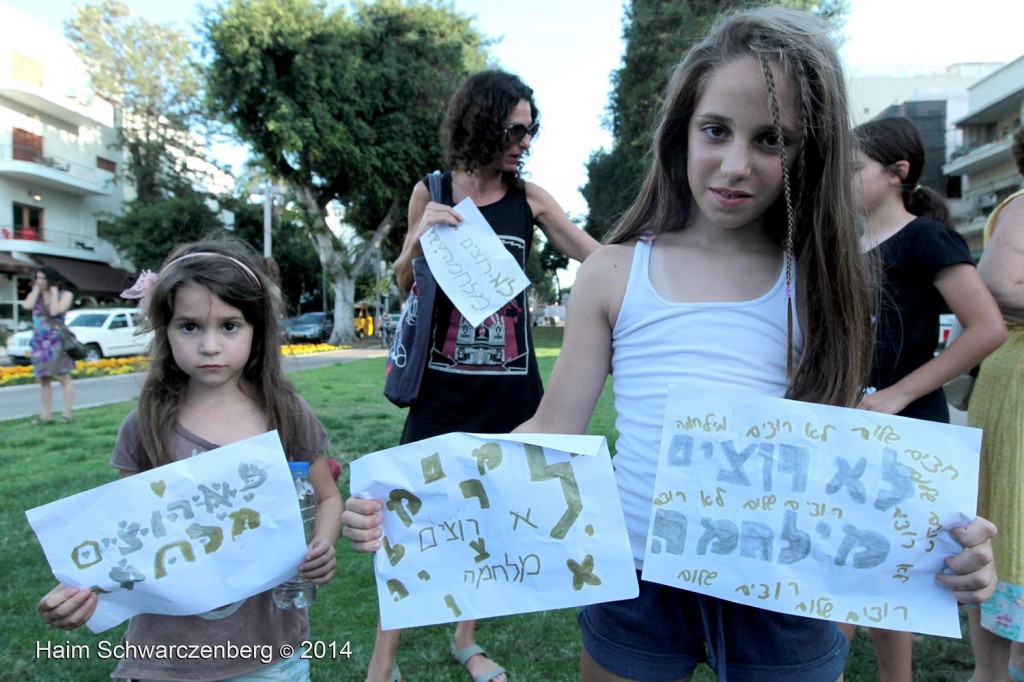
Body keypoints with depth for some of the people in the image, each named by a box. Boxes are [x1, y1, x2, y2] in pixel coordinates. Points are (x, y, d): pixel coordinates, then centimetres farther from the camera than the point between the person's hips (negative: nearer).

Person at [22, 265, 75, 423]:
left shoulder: (65, 295, -1)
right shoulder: (34, 295, 11)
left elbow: (54, 311, -16)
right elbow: (27, 305, -10)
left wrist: (54, 292, -8)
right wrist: (36, 289, -2)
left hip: (58, 341, -5)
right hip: (39, 342, 5)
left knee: (63, 377, -5)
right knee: (43, 379, 8)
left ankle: (67, 413, -3)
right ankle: (46, 414, 14)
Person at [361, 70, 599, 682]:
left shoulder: (529, 198, 1)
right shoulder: (431, 193, 1)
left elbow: (598, 258, 5)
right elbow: (404, 284, 7)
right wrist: (420, 234, -11)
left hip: (508, 384, 1)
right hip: (444, 381, -1)